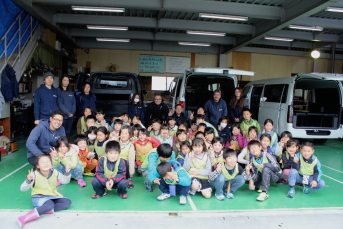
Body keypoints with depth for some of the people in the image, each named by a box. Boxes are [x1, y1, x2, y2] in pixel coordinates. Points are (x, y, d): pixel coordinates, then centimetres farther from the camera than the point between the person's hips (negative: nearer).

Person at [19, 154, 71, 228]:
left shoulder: (54, 172, -6)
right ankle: (24, 218, -39)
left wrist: (67, 173, -13)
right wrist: (28, 180, -39)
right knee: (50, 205, -37)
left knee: (67, 202, -16)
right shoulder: (35, 175, -17)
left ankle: (46, 210, -29)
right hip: (38, 198, -5)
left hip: (52, 197, 5)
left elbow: (65, 181, 6)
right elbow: (23, 189, -20)